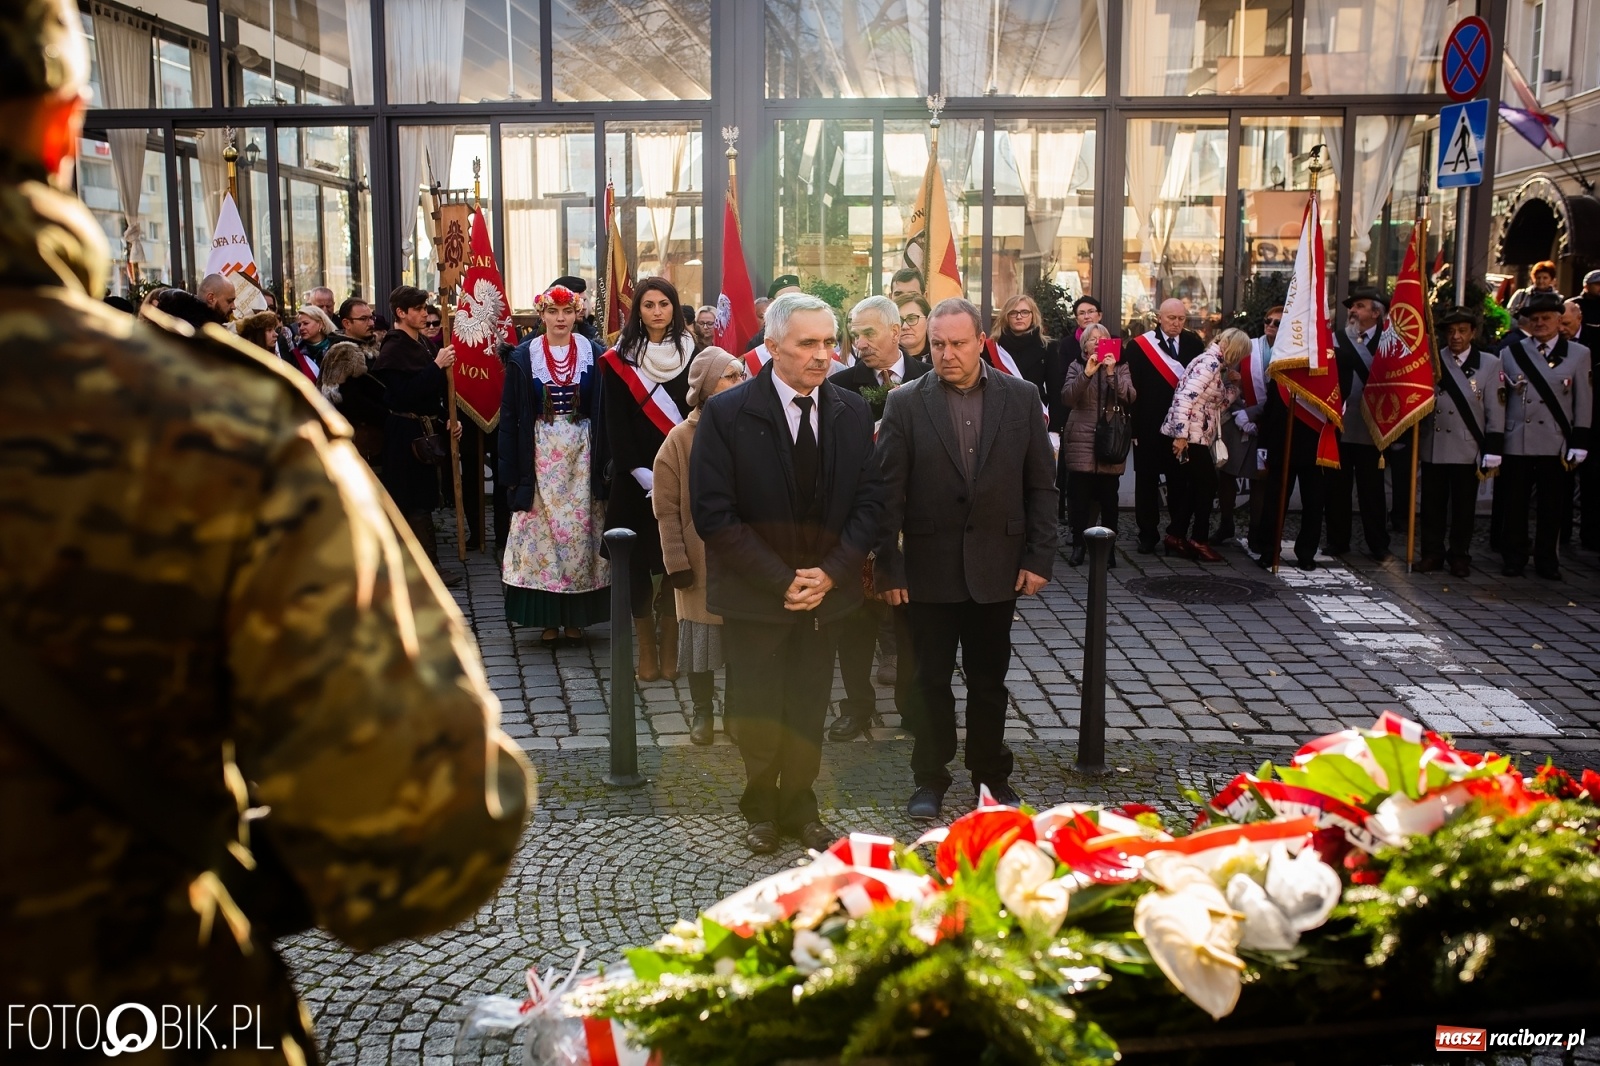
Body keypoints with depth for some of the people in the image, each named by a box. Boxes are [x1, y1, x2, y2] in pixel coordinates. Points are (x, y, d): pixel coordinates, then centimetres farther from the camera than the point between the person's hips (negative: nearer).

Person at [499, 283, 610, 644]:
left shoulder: (592, 354, 2)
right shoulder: (523, 357, 0)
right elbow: (510, 415, 1)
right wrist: (512, 468, -5)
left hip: (582, 453, 1)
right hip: (540, 454, 0)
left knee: (580, 528, 1)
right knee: (541, 528, -1)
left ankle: (576, 615, 11)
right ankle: (547, 617, 7)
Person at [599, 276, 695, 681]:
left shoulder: (692, 355, 5)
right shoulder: (618, 361, 2)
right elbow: (615, 424, -2)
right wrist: (643, 474, -12)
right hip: (635, 478, 0)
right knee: (639, 562, 1)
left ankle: (670, 652, 9)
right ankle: (647, 654, 9)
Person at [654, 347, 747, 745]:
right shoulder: (681, 438, -4)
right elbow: (666, 507, -4)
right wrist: (676, 561, -8)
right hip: (702, 559, -2)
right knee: (702, 634, 6)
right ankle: (703, 712, 23)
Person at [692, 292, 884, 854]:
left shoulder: (852, 412, 0)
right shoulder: (727, 413, -11)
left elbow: (869, 501, 1)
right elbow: (713, 513, -14)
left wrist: (830, 572, -11)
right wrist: (781, 580, -16)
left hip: (824, 589, 3)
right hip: (753, 593, -3)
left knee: (809, 707, 13)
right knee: (757, 711, 9)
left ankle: (799, 805, 32)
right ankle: (761, 808, 31)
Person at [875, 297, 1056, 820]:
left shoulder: (1021, 397, 1)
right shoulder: (905, 403, -4)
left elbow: (1041, 484, 3)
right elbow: (889, 493, -5)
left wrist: (1039, 558, -2)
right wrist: (889, 569, -8)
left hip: (997, 568, 1)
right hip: (929, 567, -1)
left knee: (989, 680, 13)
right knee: (931, 680, 9)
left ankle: (991, 774, 30)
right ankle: (930, 779, 24)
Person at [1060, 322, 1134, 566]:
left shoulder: (1121, 367, 9)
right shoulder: (1077, 367, 9)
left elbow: (1129, 399, -5)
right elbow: (1067, 398, -5)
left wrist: (1112, 373, -15)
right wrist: (1087, 373, -15)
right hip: (1081, 440, 0)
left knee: (1109, 497, -1)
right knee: (1079, 495, -6)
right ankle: (1079, 544, 6)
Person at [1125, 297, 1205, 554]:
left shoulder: (1193, 343, 6)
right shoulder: (1137, 346, -3)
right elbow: (1131, 388, -5)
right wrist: (1133, 426, -10)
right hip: (1149, 427, -2)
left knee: (1180, 483, 6)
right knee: (1147, 482, 7)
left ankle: (1177, 534, 14)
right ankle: (1147, 534, 17)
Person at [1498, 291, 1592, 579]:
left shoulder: (1579, 354, 7)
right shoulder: (1510, 353, 9)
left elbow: (1584, 402, 4)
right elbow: (1500, 396, 10)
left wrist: (1579, 442, -1)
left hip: (1557, 444, 0)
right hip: (1517, 442, 0)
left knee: (1552, 506, 5)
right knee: (1515, 504, 3)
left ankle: (1546, 560, 16)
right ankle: (1514, 559, 14)